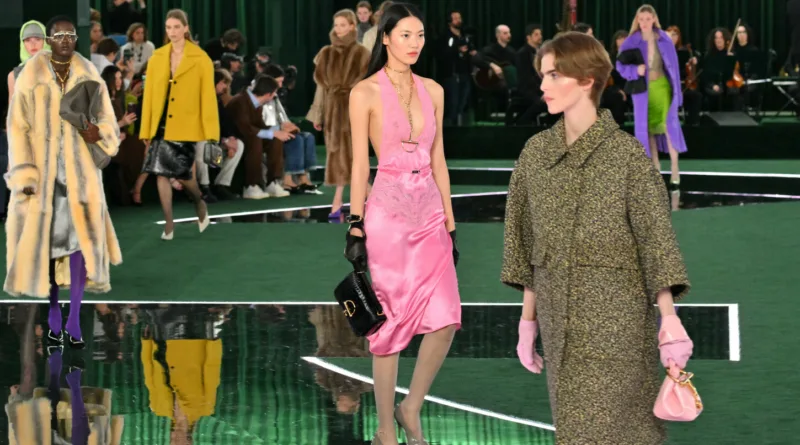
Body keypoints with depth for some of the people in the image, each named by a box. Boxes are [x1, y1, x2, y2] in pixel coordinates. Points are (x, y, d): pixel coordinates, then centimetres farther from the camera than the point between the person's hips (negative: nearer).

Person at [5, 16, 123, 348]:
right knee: (46, 240, 4)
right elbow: (18, 127, -4)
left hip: (79, 170, 0)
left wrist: (98, 133, -18)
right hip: (42, 171, 0)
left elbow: (108, 122, 6)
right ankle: (53, 312, 19)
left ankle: (74, 320, -9)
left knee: (80, 238, -10)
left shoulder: (89, 76, 2)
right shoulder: (31, 76, -3)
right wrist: (24, 174, -11)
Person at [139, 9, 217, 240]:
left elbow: (208, 97, -4)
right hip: (161, 126, 4)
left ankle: (200, 203, 26)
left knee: (183, 174, -5)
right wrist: (145, 130, 6)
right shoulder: (156, 58, 7)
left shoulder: (201, 60, -3)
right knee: (161, 173, 0)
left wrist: (211, 132, -9)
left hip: (188, 126, -4)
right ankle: (169, 224, 9)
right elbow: (149, 95, 8)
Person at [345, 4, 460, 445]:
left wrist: (450, 222, 12)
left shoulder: (433, 91, 11)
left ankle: (411, 409, 13)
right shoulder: (366, 92, -4)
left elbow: (438, 160, 14)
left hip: (430, 210, 5)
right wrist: (356, 229, -6)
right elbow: (360, 165, -4)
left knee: (445, 318, -7)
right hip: (388, 211, -5)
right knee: (392, 321, 0)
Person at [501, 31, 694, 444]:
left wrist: (670, 319, -17)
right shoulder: (536, 152, 6)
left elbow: (656, 239, -9)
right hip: (560, 323, 5)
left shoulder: (627, 154, -8)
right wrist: (528, 320, 12)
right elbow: (527, 242, 12)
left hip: (616, 322, -5)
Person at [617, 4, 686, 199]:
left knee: (669, 125, -9)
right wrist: (635, 70, -27)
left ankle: (675, 172, -6)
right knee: (647, 127, 7)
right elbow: (620, 65, -7)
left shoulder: (665, 39, -2)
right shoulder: (631, 42, -4)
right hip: (643, 89, 1)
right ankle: (655, 166, 21)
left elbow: (673, 65, 3)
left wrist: (677, 91, 1)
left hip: (662, 86, -1)